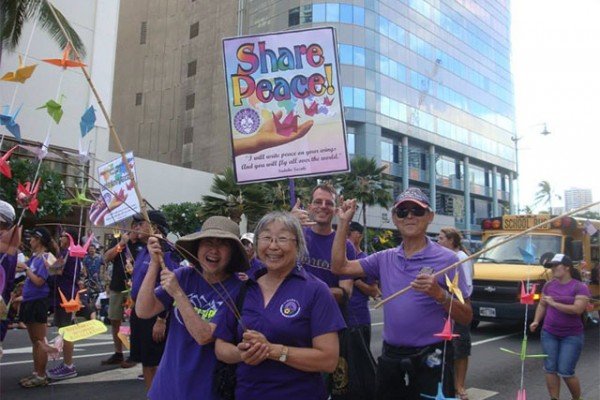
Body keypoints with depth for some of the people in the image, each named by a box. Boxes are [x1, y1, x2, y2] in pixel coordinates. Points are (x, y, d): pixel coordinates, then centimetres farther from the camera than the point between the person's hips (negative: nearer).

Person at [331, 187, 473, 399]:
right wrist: (344, 222, 3)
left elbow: (466, 318, -6)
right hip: (390, 358, 4)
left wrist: (439, 294, -24)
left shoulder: (447, 259, -7)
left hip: (430, 359, -4)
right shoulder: (385, 258, 6)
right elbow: (340, 267, 6)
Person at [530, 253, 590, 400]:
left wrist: (554, 303, -19)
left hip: (572, 336, -4)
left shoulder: (580, 287, -10)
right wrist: (536, 321, -2)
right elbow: (542, 305, 12)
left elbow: (577, 309, -21)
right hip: (548, 334, 4)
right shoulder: (549, 285, 5)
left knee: (565, 372, -2)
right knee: (550, 369, 3)